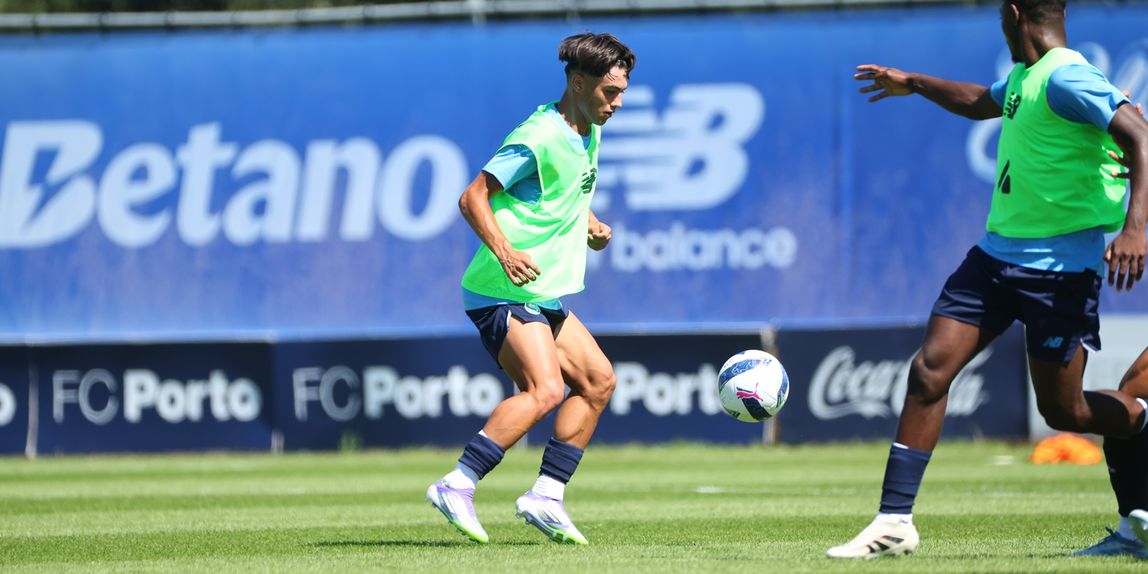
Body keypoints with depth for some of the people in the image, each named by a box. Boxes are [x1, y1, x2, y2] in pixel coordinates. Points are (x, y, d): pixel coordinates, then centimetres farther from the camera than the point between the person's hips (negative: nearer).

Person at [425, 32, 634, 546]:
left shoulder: (587, 134, 13)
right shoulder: (540, 137, -17)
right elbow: (473, 198, -18)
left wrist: (590, 225, 9)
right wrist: (504, 251, -32)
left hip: (543, 296, 10)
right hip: (505, 293, -10)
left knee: (597, 380, 8)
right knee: (545, 390, -22)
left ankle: (546, 496, 8)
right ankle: (458, 487, -19)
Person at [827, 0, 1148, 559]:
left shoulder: (1066, 80, -16)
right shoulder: (1025, 78, 13)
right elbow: (980, 102, 37)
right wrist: (911, 84, 51)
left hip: (1059, 265, -8)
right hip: (998, 254, 8)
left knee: (1063, 410, -3)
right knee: (929, 370, -3)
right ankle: (895, 522, -2)